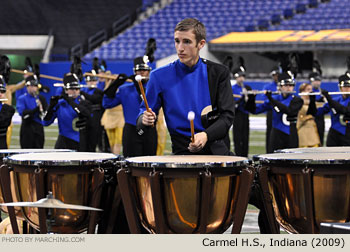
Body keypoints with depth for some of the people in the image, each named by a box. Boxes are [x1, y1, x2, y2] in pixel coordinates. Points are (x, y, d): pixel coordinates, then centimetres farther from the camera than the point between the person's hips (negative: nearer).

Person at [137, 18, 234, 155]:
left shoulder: (218, 73, 2)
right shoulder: (160, 76, -1)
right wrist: (145, 120, -18)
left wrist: (206, 135, -21)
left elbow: (227, 114, -3)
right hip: (182, 153, 0)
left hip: (216, 150, 1)